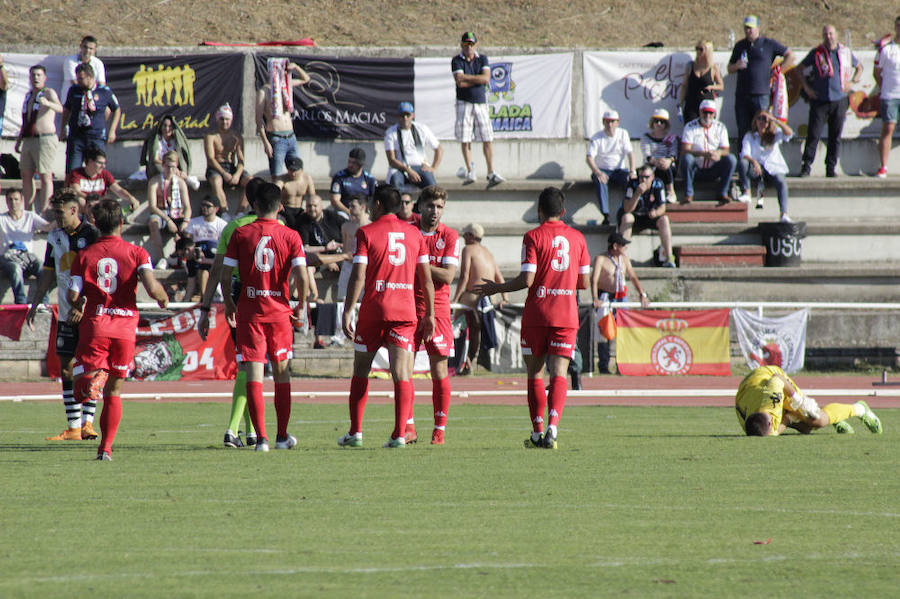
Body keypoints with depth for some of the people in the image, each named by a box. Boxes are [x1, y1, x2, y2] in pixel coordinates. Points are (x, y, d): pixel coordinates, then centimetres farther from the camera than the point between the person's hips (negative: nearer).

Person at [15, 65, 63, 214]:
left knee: (45, 176, -9)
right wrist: (19, 140, 25)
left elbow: (60, 109, -25)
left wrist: (48, 103, -45)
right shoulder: (28, 95, 19)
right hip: (28, 140, 8)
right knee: (26, 175, 8)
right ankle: (27, 211, 14)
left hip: (45, 140, -8)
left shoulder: (49, 92, -5)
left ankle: (43, 211, -10)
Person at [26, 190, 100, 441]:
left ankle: (87, 422, -3)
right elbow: (48, 273, 19)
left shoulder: (92, 235, -7)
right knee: (67, 369, 3)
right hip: (66, 313, 6)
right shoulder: (55, 237, 10)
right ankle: (73, 427, 7)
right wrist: (35, 304, 18)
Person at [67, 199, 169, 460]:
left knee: (80, 394, -2)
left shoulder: (85, 255, 4)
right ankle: (106, 447, 10)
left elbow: (73, 296, -1)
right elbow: (153, 288, -12)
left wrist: (78, 308, 20)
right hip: (125, 326, 1)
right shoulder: (136, 253, 1)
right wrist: (163, 298, 10)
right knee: (114, 392, 15)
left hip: (94, 324, -1)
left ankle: (92, 379, -37)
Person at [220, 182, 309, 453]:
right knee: (281, 372, 14)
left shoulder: (240, 234, -2)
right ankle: (282, 436, 20)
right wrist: (301, 306, 7)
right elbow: (301, 277, -10)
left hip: (249, 311, -1)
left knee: (253, 373, -2)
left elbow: (225, 276, -3)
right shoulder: (290, 236, -2)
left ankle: (261, 437, -10)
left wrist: (229, 304, 13)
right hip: (280, 311, 1)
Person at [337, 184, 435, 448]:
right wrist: (429, 314, 12)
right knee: (402, 373, -2)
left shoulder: (366, 233, -2)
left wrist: (347, 311, -7)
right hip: (405, 311, 2)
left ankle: (355, 431, 12)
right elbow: (426, 277, 8)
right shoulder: (414, 233, 9)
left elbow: (358, 276, -9)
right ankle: (400, 434, -11)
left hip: (373, 310, -2)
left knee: (361, 371, 11)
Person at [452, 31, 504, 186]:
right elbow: (460, 82, -13)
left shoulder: (483, 59, 9)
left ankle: (491, 173, -7)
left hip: (480, 102, 2)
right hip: (464, 102, -2)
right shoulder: (456, 61, 0)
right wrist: (478, 80, -7)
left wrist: (467, 78, -9)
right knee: (464, 139, -1)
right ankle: (469, 172, 7)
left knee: (487, 139, -5)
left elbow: (486, 79, -6)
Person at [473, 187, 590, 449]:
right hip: (567, 316, 2)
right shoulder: (577, 238, 7)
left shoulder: (533, 237, -6)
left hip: (536, 316, -2)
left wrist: (496, 288, 1)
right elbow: (584, 282, 10)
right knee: (559, 374, -3)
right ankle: (552, 428, -22)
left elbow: (527, 280, -13)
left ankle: (537, 434, 11)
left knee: (535, 374, 9)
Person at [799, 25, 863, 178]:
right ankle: (806, 166, -2)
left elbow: (859, 67, 23)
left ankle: (831, 168, 10)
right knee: (813, 135, -7)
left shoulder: (845, 52, 8)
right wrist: (806, 87, 3)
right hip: (819, 101, -2)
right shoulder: (816, 53, 2)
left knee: (835, 136, 3)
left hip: (839, 100, 2)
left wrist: (852, 82, 8)